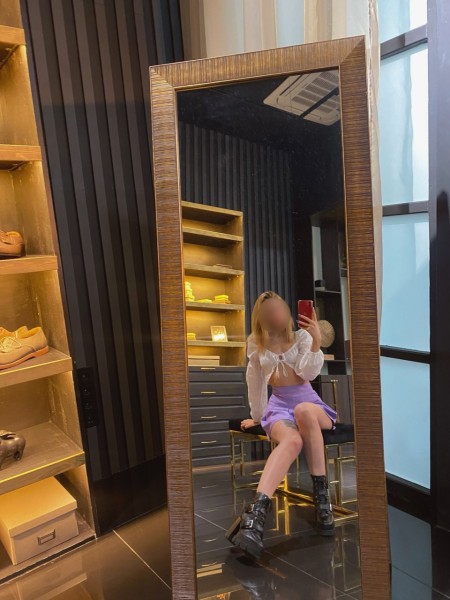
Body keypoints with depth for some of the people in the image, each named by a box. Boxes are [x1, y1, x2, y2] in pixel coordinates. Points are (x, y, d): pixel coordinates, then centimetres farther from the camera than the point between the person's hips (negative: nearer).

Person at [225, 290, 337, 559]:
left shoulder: (302, 336, 6)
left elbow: (309, 373, -8)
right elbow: (255, 381, 16)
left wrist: (316, 341, -20)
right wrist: (257, 415, 22)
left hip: (309, 402, 1)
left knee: (303, 411, -40)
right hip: (278, 405, 0)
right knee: (292, 440, -38)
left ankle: (321, 493, -29)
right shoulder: (256, 343, 9)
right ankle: (257, 511, -55)